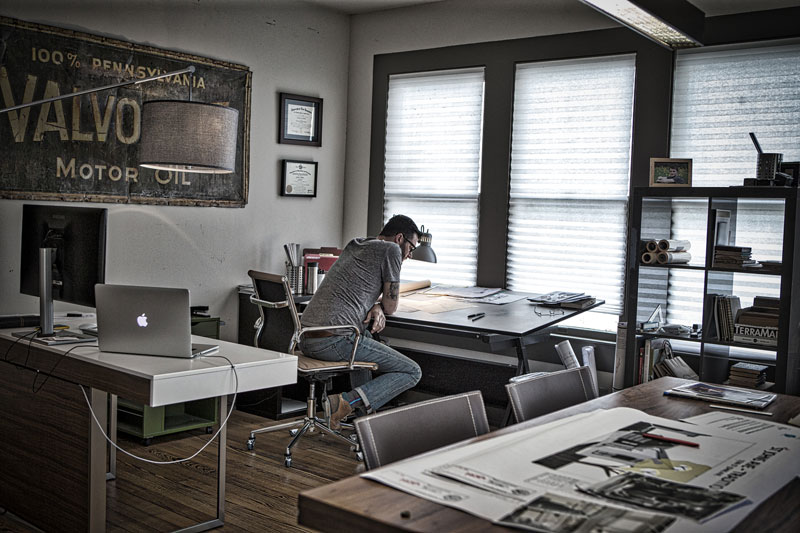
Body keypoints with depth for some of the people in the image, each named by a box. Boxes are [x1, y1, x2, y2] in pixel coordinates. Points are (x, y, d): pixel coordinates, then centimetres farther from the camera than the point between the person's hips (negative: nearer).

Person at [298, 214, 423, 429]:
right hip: (335, 341, -8)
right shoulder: (391, 250, 0)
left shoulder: (354, 246, 23)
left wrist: (376, 309, 9)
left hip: (305, 340, 9)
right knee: (412, 372, 2)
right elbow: (391, 306, 1)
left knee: (369, 337, 36)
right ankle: (348, 402, -15)